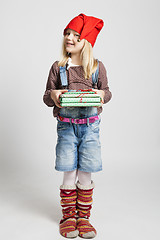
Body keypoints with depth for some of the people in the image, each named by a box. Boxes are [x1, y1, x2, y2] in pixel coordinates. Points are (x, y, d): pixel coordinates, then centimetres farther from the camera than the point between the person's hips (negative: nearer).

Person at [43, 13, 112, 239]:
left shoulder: (97, 67, 2)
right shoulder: (58, 67, 3)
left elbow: (106, 91, 11)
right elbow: (47, 97, 6)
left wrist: (102, 94, -12)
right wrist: (53, 95, -17)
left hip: (90, 126, 0)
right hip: (66, 126, 0)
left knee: (85, 176, 6)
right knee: (69, 175, 4)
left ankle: (83, 217, 24)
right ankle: (68, 217, 24)